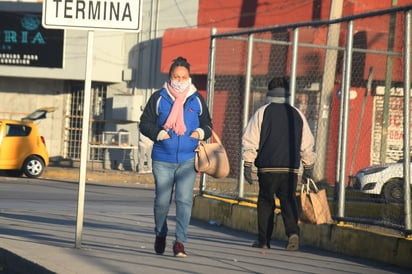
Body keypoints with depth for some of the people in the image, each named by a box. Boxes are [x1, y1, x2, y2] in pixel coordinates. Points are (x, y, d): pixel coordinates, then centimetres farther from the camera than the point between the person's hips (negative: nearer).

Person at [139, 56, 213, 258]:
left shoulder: (197, 99, 7)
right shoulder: (158, 98, 3)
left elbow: (207, 124, 17)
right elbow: (144, 123, 5)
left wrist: (201, 132, -4)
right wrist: (158, 133, -12)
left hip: (188, 160, 0)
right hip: (162, 159, 0)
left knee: (184, 200, -11)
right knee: (162, 201, 4)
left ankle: (180, 241, -9)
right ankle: (160, 235, 29)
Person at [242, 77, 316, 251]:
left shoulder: (262, 112, 0)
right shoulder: (297, 114, 9)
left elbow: (250, 140, -2)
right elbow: (307, 144, 14)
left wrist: (247, 165, 2)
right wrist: (308, 168, 23)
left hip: (268, 167, -2)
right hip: (291, 168, 2)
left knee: (265, 202, 8)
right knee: (288, 201, 6)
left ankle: (263, 240, 10)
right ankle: (293, 232, -17)